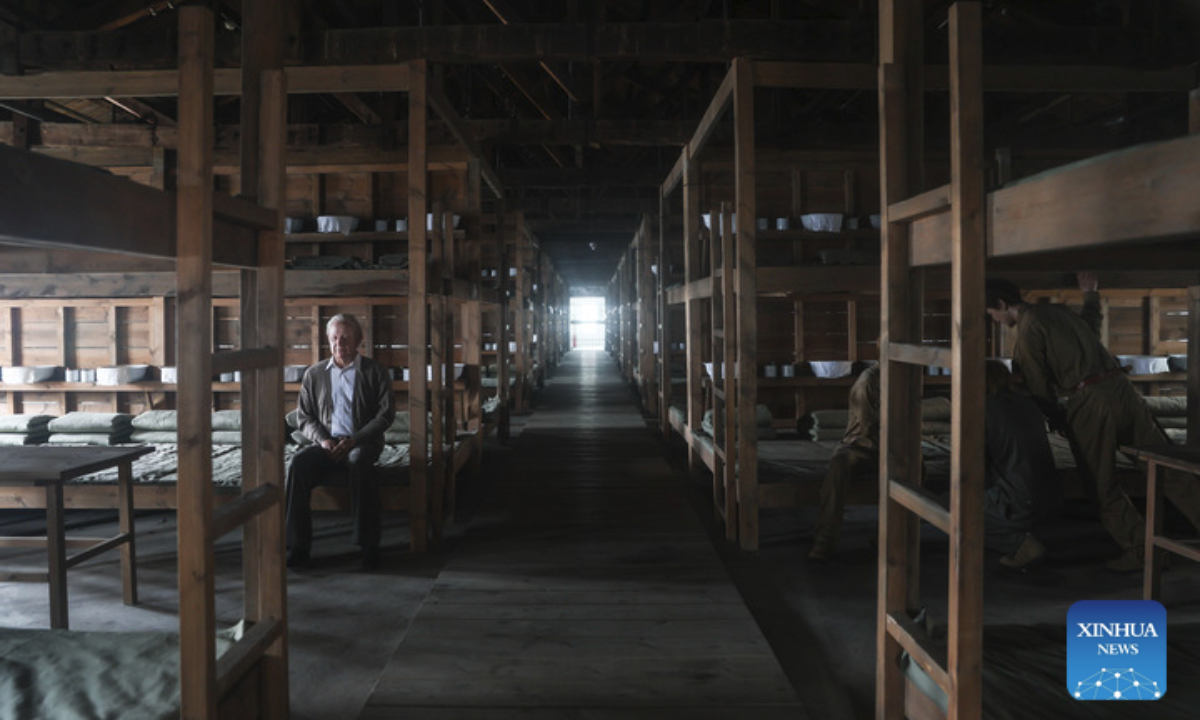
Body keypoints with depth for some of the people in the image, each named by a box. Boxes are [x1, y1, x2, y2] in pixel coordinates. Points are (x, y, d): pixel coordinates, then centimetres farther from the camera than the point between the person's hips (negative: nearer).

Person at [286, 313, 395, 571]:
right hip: (327, 443, 3)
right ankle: (298, 546, -24)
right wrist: (322, 439, -8)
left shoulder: (375, 372, 7)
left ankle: (369, 545, -32)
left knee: (359, 462, -37)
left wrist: (354, 440, -14)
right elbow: (305, 417, 13)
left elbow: (385, 414, -1)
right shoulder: (314, 374, 16)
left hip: (362, 442, -3)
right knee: (298, 464, -29)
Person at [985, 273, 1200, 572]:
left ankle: (1138, 549, 11)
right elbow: (1091, 330, 37)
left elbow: (1039, 387, -4)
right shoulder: (1058, 310, 17)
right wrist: (1090, 294, 50)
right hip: (1121, 387, 7)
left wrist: (1057, 419, 12)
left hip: (1088, 403, -7)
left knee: (1103, 487, 7)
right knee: (1165, 469, 11)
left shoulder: (1027, 329, -5)